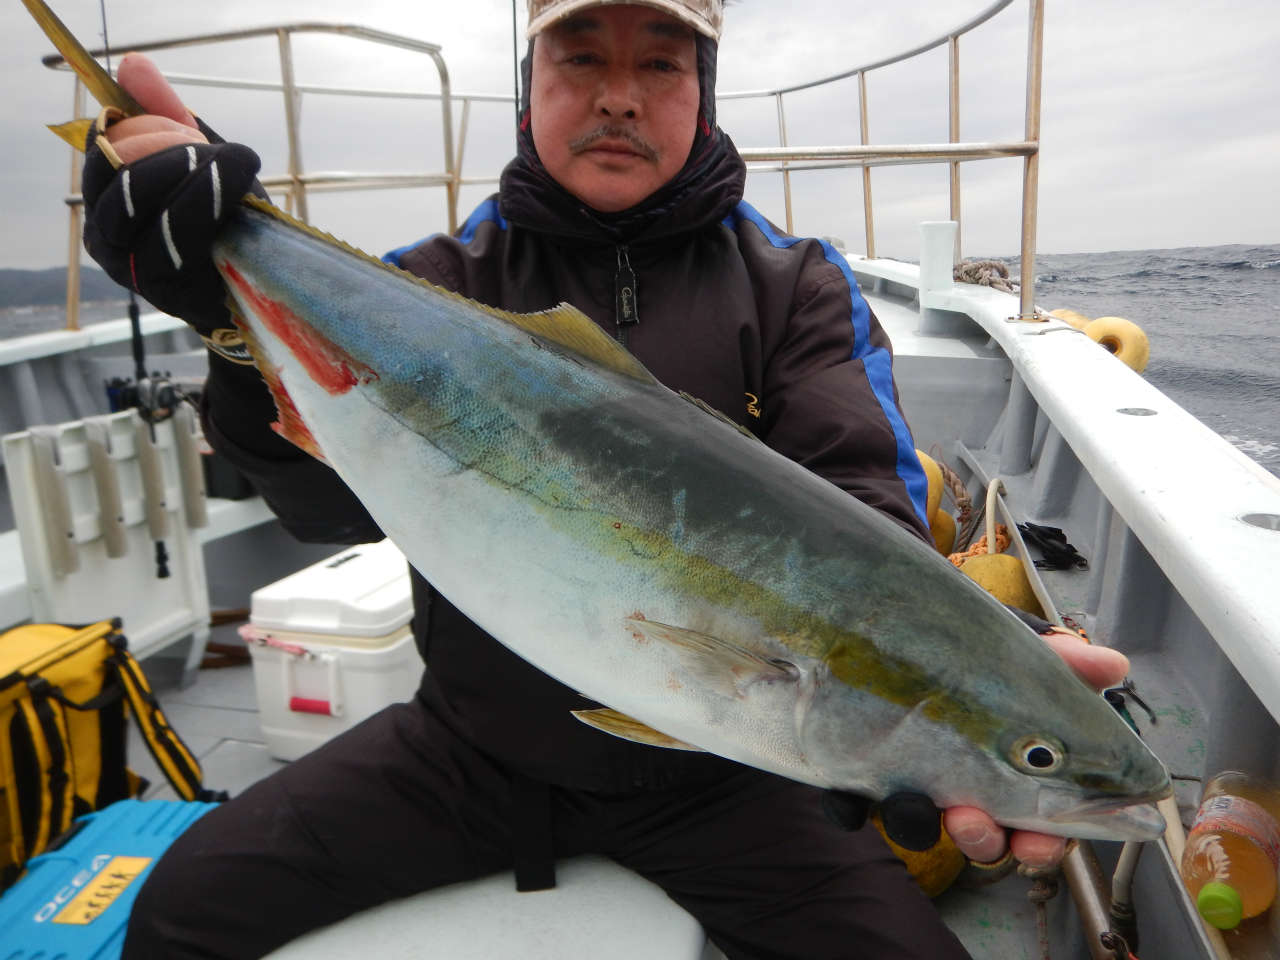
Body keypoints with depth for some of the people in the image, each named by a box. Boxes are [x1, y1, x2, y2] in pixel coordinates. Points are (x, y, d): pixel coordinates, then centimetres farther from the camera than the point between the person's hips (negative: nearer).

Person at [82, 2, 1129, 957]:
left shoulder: (797, 287, -1)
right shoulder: (447, 279, -1)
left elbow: (860, 512, -15)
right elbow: (339, 493, -18)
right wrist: (251, 325, -39)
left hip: (713, 767, 0)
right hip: (473, 747, 1)